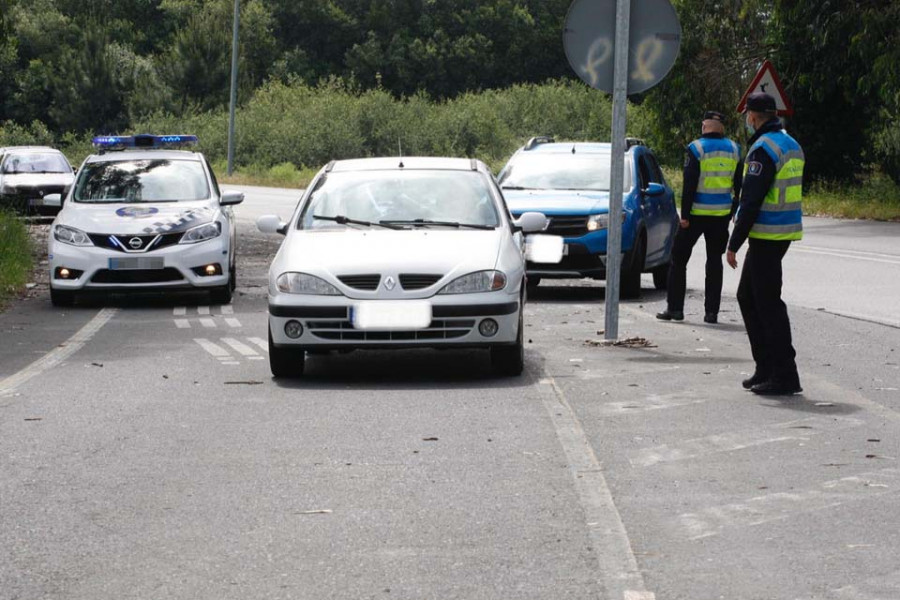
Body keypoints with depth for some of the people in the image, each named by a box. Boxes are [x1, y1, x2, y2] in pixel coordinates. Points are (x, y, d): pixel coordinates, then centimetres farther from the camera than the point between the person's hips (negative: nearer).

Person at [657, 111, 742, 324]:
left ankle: (674, 308, 6)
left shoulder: (696, 149, -9)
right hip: (722, 214, 4)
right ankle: (712, 311, 6)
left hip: (697, 213, -4)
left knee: (678, 259, 7)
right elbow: (739, 185, 10)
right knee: (714, 261, 10)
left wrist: (684, 215, -9)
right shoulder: (734, 150, 6)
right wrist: (735, 210, 17)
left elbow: (689, 184, -12)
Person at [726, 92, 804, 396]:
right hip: (785, 232, 10)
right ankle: (766, 368, 19)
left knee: (768, 303, -6)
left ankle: (785, 376, -4)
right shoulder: (792, 145, 14)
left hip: (767, 235, -10)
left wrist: (734, 244, -16)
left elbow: (751, 202, -20)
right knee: (747, 297, 17)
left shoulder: (763, 149, -17)